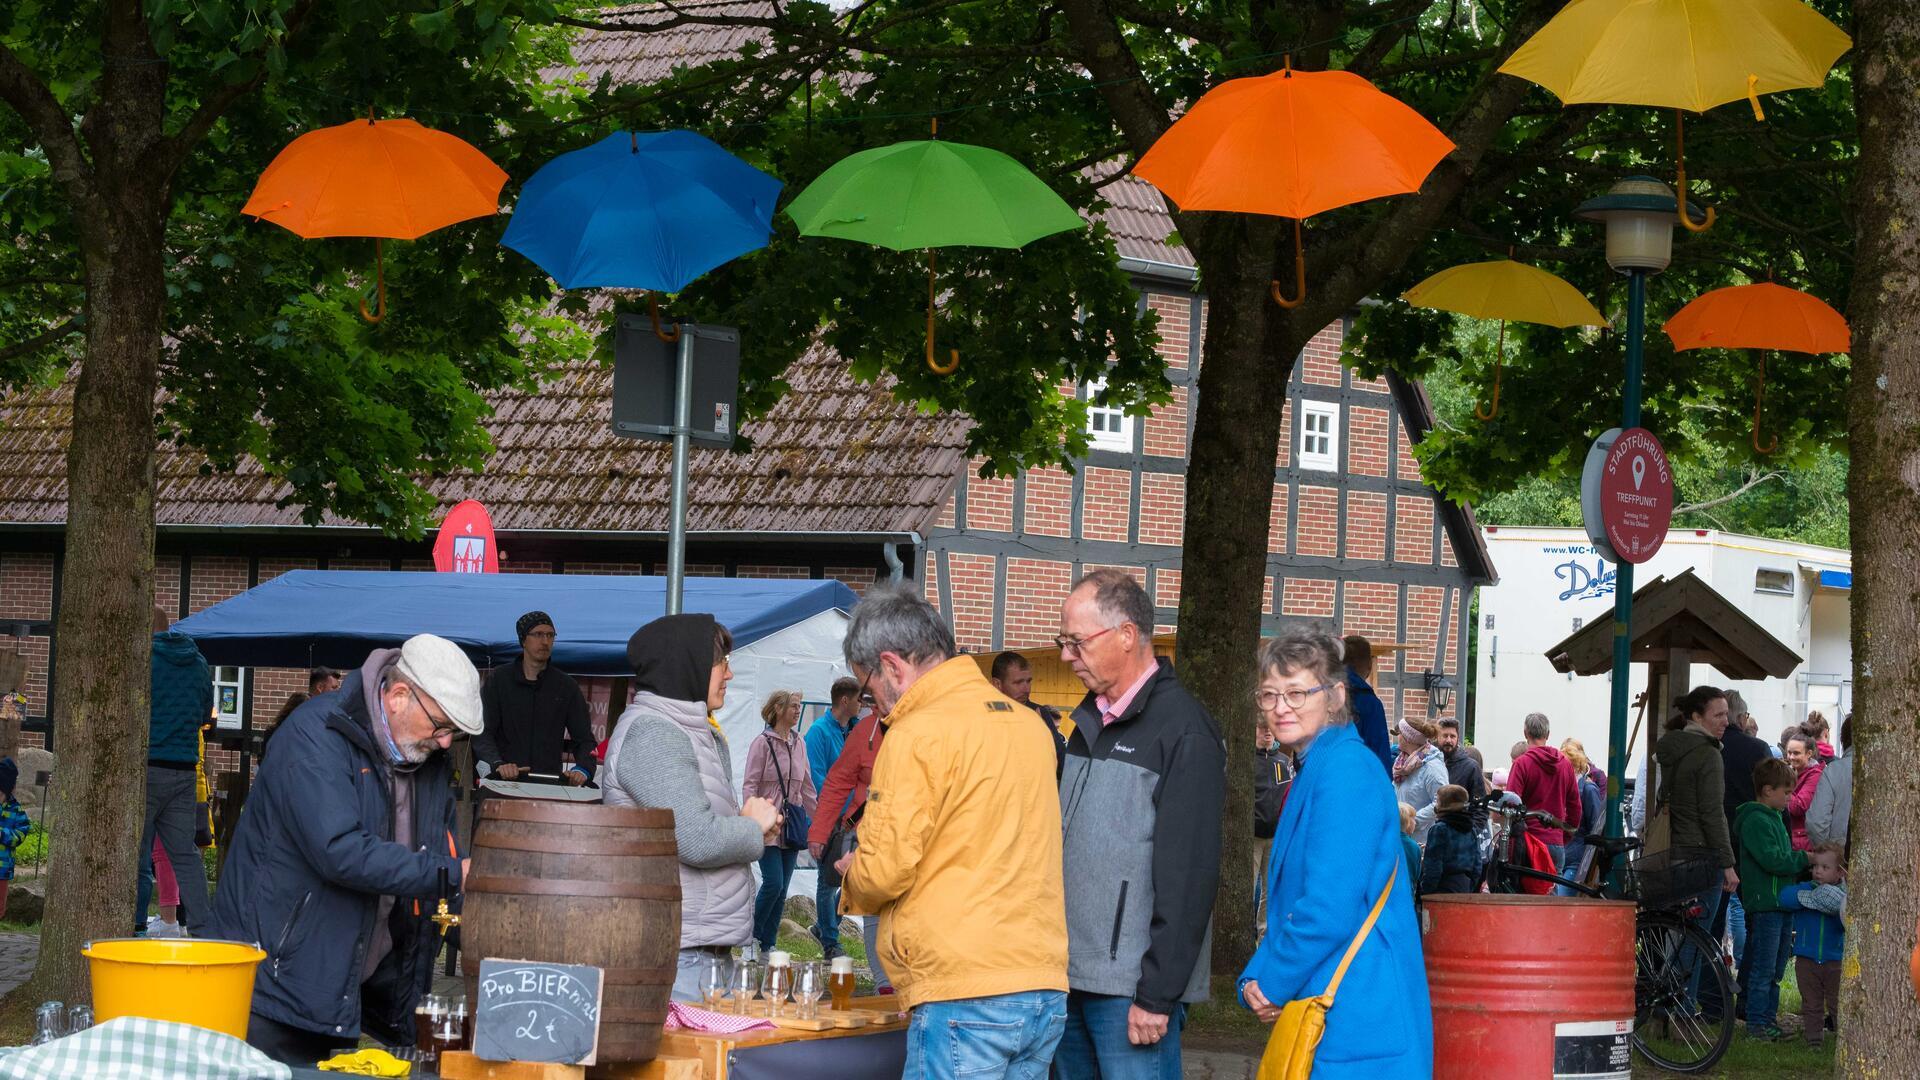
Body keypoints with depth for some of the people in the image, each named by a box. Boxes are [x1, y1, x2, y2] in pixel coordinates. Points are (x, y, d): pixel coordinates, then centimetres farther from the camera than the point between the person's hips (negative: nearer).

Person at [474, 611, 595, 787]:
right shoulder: (499, 679, 8)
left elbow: (585, 740, 11)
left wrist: (582, 770, -11)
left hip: (550, 782, 1)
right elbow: (482, 733, 0)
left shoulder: (566, 686, 13)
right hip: (504, 781, -1)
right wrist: (498, 764, -19)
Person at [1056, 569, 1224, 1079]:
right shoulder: (1090, 721, 15)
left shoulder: (1184, 730, -11)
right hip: (1070, 979, 8)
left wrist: (1158, 995, -18)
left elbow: (1188, 874, -15)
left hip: (1132, 990, -8)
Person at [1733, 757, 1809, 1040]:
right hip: (1764, 904, -10)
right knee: (1764, 968, -7)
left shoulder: (1775, 817, 18)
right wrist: (1805, 858, -14)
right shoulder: (1755, 820, -14)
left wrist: (1808, 865, 8)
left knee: (1776, 968, 13)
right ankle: (1756, 1024, -3)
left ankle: (1769, 1017, 20)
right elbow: (1772, 860, -22)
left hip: (1782, 902, 10)